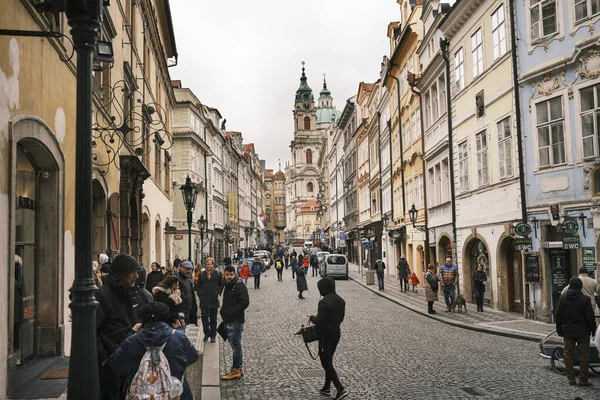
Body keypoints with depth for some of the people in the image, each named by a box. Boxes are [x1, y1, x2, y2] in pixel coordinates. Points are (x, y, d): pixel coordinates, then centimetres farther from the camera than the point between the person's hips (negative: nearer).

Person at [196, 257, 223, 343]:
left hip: (214, 300, -1)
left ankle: (213, 335, 17)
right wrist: (200, 294, 0)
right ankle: (206, 334, 8)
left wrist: (218, 293, -3)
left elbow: (221, 285, 7)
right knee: (204, 317, -6)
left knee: (213, 319, 8)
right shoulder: (202, 274, 6)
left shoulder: (218, 274, 1)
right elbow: (198, 286, 11)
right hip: (204, 300, 1)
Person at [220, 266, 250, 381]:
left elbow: (245, 302, -22)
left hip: (236, 321, -10)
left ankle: (236, 370, 1)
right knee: (235, 344, 15)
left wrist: (230, 313, -21)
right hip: (228, 321, 10)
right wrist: (223, 311, 11)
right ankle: (239, 368, 24)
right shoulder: (228, 286, 17)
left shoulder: (240, 286, -13)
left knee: (236, 345, -5)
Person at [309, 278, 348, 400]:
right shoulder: (340, 300, 3)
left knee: (326, 363, 1)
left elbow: (319, 322, -21)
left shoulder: (324, 302, -22)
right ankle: (327, 387, 30)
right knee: (328, 360, 20)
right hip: (337, 332, 8)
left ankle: (340, 389, -6)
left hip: (326, 335, -8)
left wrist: (312, 317, -3)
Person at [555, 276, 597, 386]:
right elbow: (590, 317, -9)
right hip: (582, 332, -2)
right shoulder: (585, 299, -10)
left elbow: (558, 315, 1)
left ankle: (571, 378, 12)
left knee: (568, 354, 10)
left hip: (568, 331, 3)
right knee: (584, 354, 5)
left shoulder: (562, 298, -1)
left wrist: (559, 330, 9)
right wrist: (593, 329, 3)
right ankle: (583, 379, 5)